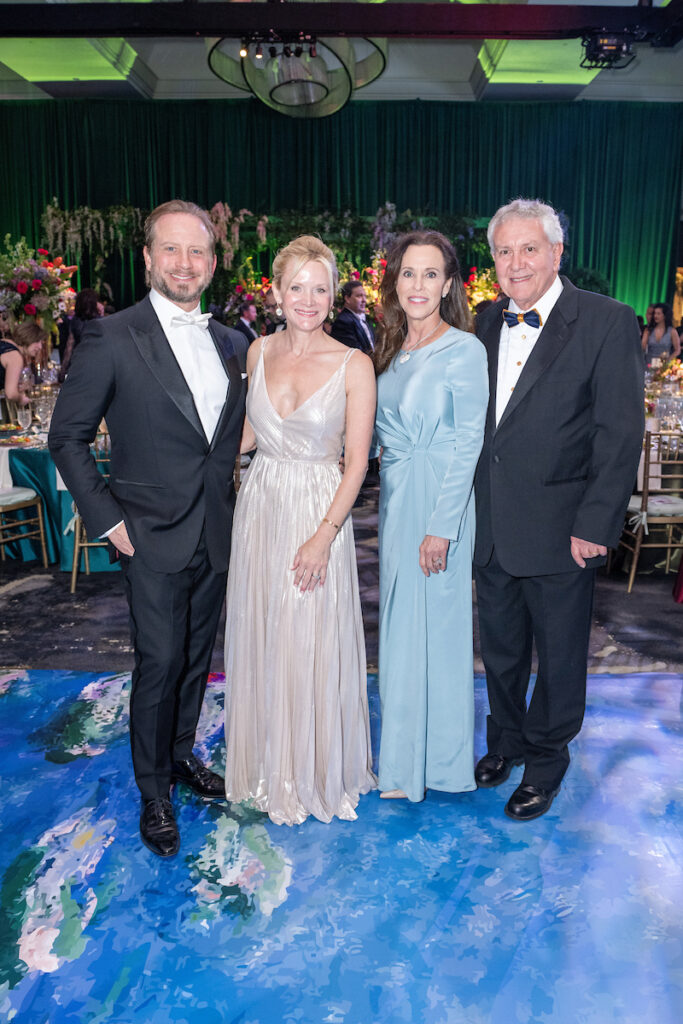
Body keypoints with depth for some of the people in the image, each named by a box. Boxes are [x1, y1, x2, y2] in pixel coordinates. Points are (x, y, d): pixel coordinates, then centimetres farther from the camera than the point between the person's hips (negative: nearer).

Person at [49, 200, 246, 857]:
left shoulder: (225, 340, 8)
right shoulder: (112, 339, -10)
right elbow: (67, 436, -6)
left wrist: (226, 498, 9)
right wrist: (106, 519, -10)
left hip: (215, 535, 5)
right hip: (154, 538, -5)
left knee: (197, 657, 17)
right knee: (159, 664, 2)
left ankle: (181, 754, 39)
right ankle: (153, 791, 23)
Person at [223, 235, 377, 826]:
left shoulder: (353, 365, -8)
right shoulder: (259, 351, 4)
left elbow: (357, 461, -11)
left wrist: (324, 535, -17)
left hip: (321, 513, -4)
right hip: (260, 508, 4)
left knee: (314, 643, 5)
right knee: (260, 638, 13)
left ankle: (318, 772, 30)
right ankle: (268, 768, 35)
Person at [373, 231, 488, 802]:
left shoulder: (464, 349, -12)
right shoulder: (393, 348, 10)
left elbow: (468, 443, -15)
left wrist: (442, 526, -18)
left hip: (438, 501, -7)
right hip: (395, 497, 8)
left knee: (433, 624, 3)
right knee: (398, 622, 16)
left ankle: (434, 760, 23)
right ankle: (404, 750, 34)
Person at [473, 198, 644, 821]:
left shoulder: (608, 322, -9)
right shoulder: (488, 323, 7)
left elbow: (620, 435, -12)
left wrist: (594, 525, -16)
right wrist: (467, 508, 4)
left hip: (560, 530, -5)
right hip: (491, 528, 5)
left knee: (560, 652, 12)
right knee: (500, 647, 19)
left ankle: (546, 759, 35)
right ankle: (505, 741, 42)